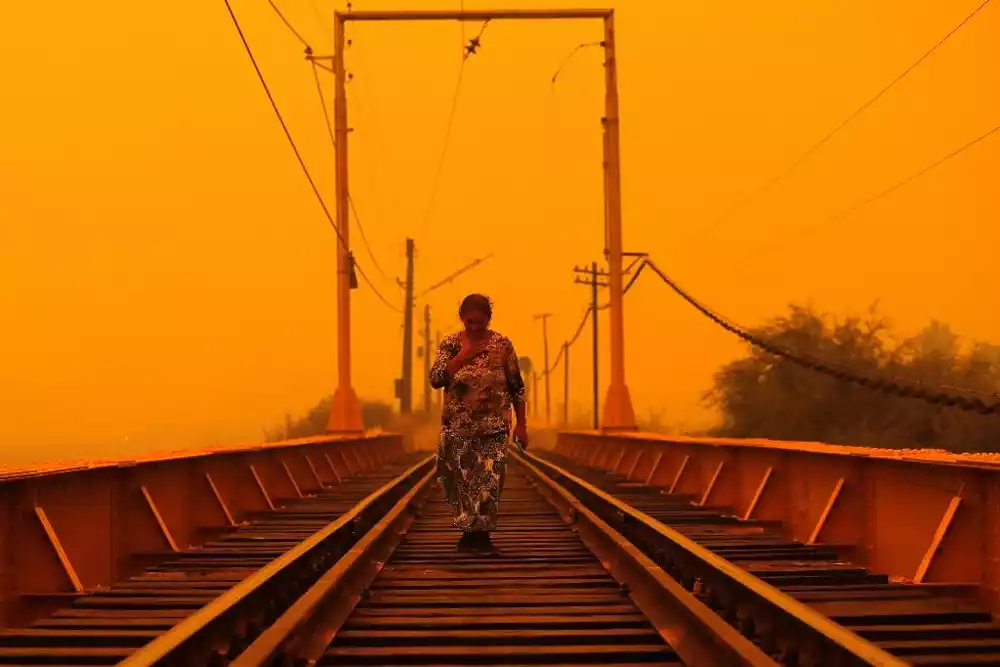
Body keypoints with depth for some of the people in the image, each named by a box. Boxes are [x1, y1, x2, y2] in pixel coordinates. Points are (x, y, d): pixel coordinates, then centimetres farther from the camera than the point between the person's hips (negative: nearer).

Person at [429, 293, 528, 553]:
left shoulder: (502, 345, -1)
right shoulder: (450, 344, 1)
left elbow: (516, 387, 3)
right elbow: (435, 380, -11)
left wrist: (521, 424, 1)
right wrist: (462, 357, -18)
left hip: (493, 426, -1)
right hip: (459, 426, 1)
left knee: (489, 479, -7)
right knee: (461, 479, 5)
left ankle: (482, 533, 3)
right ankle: (469, 531, 20)